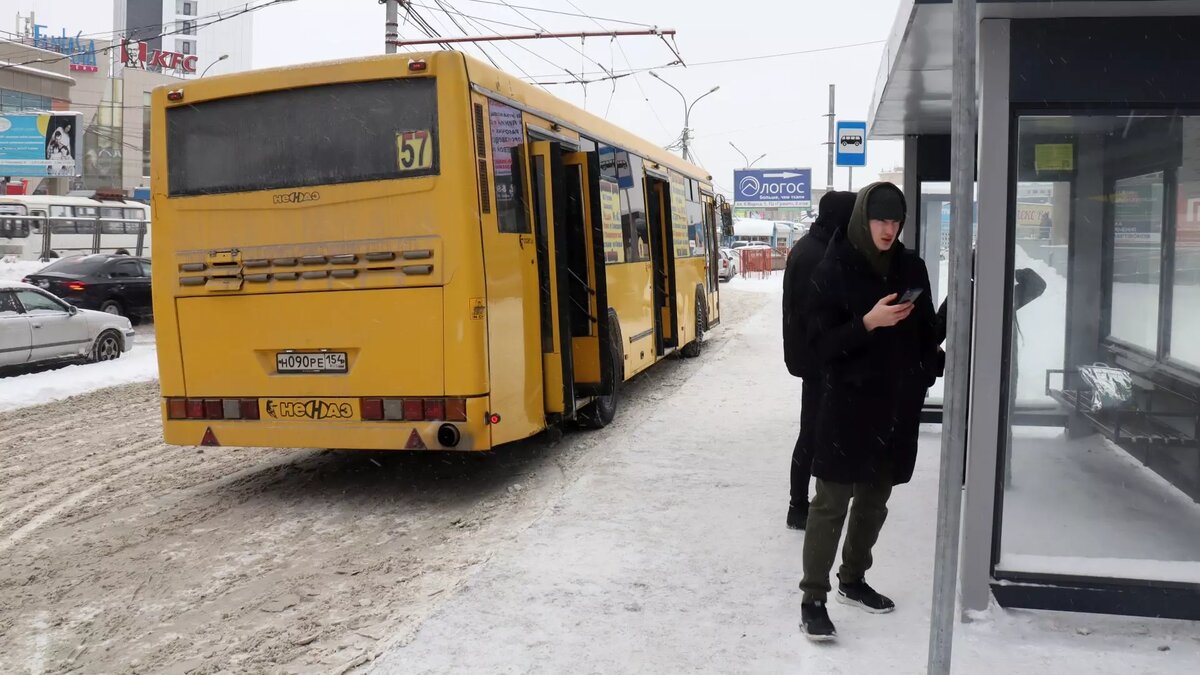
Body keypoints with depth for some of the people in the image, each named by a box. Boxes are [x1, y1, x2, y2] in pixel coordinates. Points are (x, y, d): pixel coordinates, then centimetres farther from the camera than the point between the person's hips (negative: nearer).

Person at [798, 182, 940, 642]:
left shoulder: (911, 268, 6)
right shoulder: (833, 270, -7)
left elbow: (925, 330, 16)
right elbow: (819, 342, -11)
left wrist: (925, 377, 5)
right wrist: (867, 322, -24)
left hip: (899, 404, 5)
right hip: (848, 403, -5)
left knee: (874, 499, 15)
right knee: (831, 502, -3)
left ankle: (853, 580, 32)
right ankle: (813, 599, 4)